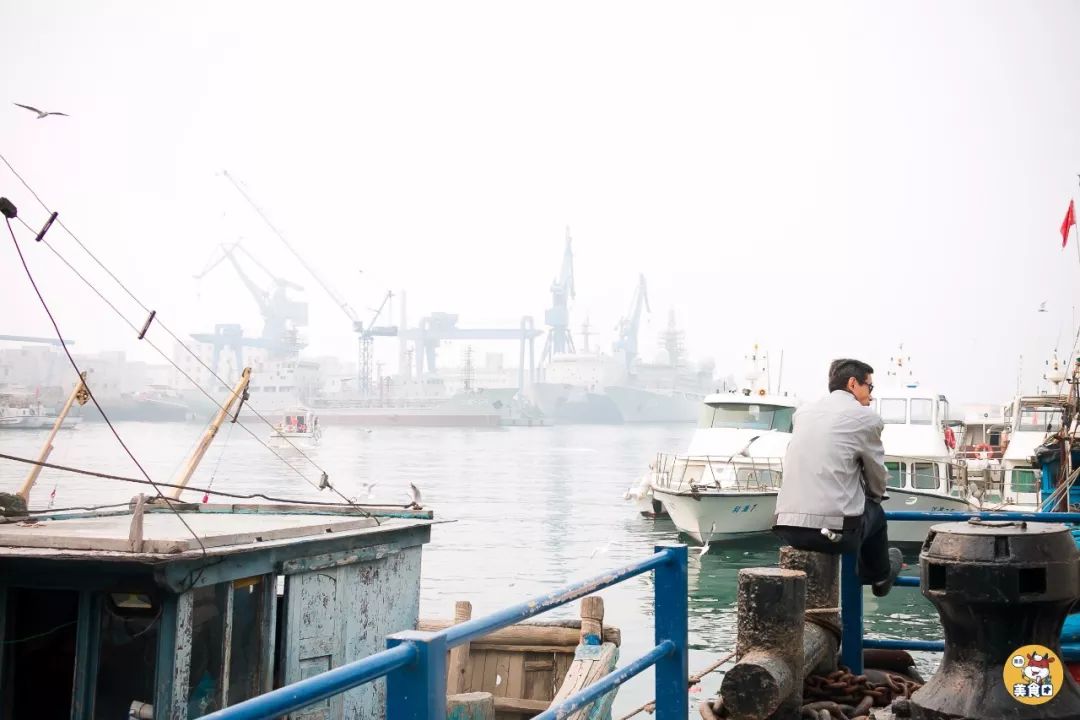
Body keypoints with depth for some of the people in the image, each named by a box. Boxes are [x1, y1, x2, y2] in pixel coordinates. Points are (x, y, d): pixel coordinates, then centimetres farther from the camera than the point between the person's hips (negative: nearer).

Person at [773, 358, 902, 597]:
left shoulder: (803, 412, 15)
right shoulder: (866, 418, -1)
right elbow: (878, 479, 9)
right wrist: (874, 497, 33)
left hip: (786, 528, 6)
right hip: (832, 531, -5)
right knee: (875, 511, 26)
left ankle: (863, 573, 51)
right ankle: (880, 576, 46)